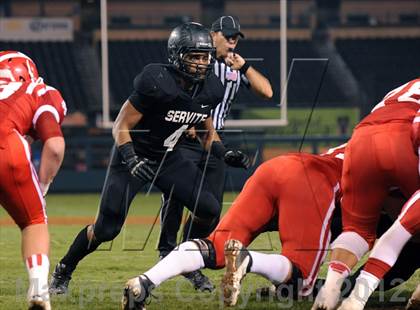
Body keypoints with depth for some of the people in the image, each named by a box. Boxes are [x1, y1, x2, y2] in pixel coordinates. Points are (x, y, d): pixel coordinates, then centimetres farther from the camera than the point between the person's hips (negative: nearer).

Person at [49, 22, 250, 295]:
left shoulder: (209, 90, -7)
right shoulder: (157, 84, -27)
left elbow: (207, 131, 11)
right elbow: (121, 127, -20)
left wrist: (225, 154, -6)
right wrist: (131, 160, -35)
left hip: (168, 158, 6)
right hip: (134, 157, -6)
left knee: (210, 210, -10)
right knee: (106, 229, -8)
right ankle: (63, 271, 15)